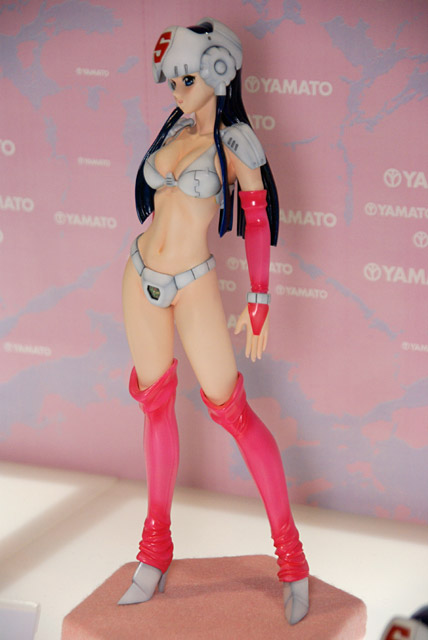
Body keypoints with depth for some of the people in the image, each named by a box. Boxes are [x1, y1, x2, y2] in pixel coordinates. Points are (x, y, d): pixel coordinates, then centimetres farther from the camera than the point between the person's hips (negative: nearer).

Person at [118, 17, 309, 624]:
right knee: (156, 405, 12)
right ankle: (156, 546, 23)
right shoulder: (175, 130, 7)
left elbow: (257, 219, -9)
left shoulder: (235, 140, -11)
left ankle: (291, 556, 3)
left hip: (193, 287, -6)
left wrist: (259, 301, -10)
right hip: (142, 278, 6)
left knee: (233, 412, -5)